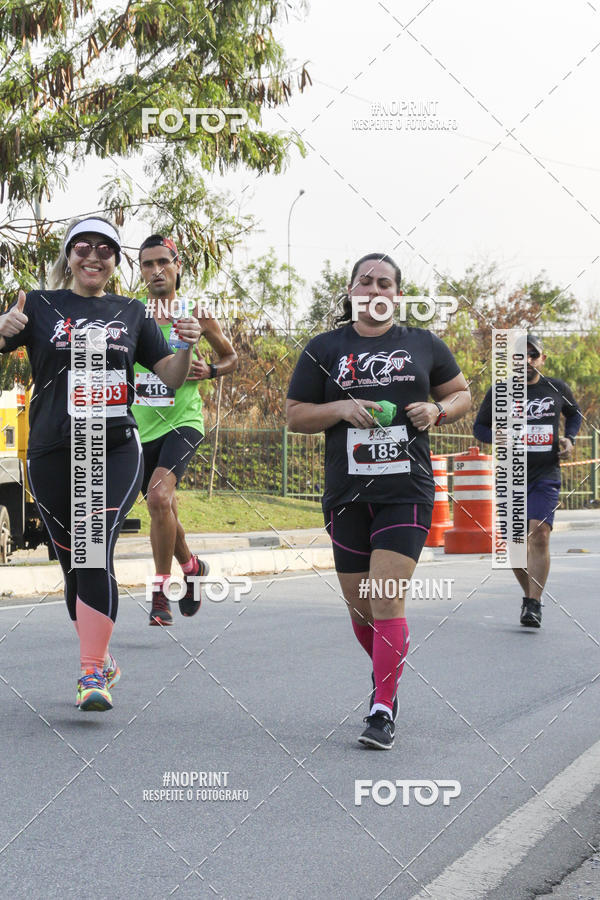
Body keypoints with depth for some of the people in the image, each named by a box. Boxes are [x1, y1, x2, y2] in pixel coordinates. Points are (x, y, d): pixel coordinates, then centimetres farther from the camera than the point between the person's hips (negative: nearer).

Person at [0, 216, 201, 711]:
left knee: (96, 552, -17)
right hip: (53, 452, 0)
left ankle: (93, 675, -19)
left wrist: (186, 346, -7)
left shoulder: (131, 313, 13)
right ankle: (102, 656, 28)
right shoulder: (40, 306, 6)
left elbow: (172, 376, 14)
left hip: (117, 451, 0)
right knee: (73, 561, 7)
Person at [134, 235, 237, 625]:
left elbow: (231, 356, 13)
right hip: (142, 427, 4)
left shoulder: (197, 315, -1)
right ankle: (192, 566, 44)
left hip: (183, 421, -4)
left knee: (159, 494, -26)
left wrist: (209, 370, -8)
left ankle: (161, 591, -17)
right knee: (162, 508, 14)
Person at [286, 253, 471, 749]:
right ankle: (387, 673, 38)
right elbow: (295, 415, 8)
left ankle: (383, 712, -8)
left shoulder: (424, 344, 9)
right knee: (360, 607, 8)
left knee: (387, 601, -13)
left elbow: (462, 393, 19)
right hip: (347, 496, 2)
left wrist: (438, 410, -3)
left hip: (407, 491, -2)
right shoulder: (324, 349, 8)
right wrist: (343, 409, -10)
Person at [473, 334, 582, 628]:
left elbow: (574, 413, 24)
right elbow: (479, 427, 10)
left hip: (546, 474, -1)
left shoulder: (557, 389, 5)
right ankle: (530, 595, 28)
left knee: (539, 534, -19)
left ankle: (534, 606, -17)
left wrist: (569, 438, 6)